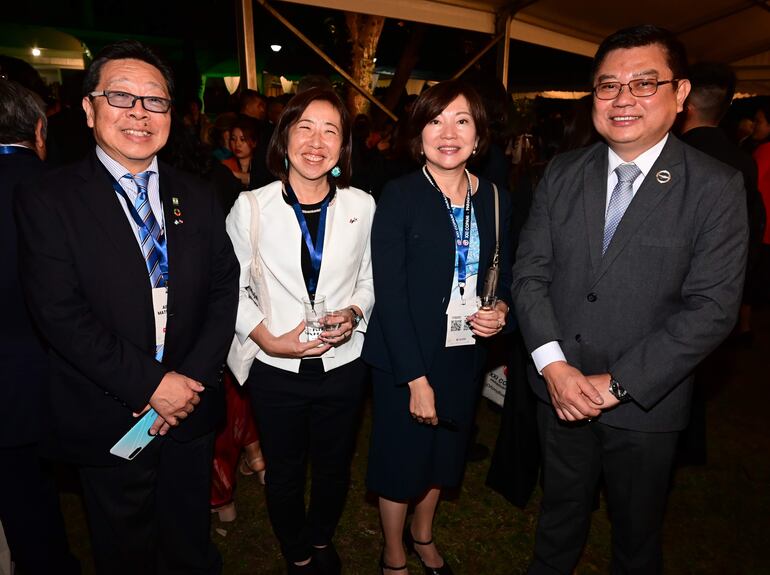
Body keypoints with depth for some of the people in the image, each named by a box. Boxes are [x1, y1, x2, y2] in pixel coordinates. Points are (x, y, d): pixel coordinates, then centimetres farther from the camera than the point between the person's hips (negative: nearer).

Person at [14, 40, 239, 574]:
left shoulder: (198, 197, 2)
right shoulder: (48, 200, -9)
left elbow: (224, 290, 0)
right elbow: (60, 314, -16)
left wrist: (192, 380, -11)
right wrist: (150, 385, -19)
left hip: (190, 412, 3)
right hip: (107, 424, -2)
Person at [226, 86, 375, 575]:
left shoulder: (362, 206, -5)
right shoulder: (251, 206, -9)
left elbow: (369, 281, 4)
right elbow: (233, 290, -4)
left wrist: (354, 314, -15)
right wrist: (270, 341, -15)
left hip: (343, 365, 2)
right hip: (276, 368, -1)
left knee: (334, 468, 22)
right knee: (284, 473, 19)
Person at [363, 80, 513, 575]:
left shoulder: (495, 200, 1)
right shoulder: (399, 197, -14)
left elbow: (504, 273, 12)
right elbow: (390, 293, -17)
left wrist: (502, 309, -10)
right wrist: (416, 377, -19)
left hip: (466, 354, 5)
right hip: (406, 358, -4)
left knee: (443, 455, 22)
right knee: (402, 458, 12)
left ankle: (423, 535, 50)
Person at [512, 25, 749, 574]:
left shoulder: (716, 187, -10)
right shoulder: (563, 172, 0)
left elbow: (712, 306, -15)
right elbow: (530, 271, -3)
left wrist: (617, 384, -19)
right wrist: (554, 364, -14)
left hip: (646, 402, -2)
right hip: (560, 388, 3)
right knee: (560, 513, 24)